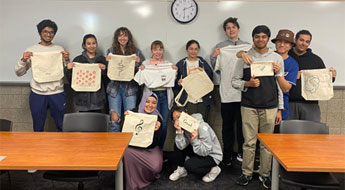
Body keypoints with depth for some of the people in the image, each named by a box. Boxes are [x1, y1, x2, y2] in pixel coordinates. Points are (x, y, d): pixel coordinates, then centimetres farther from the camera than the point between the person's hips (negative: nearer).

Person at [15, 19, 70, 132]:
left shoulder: (60, 50, 5)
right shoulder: (31, 50, 5)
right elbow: (19, 73, 5)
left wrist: (67, 60, -13)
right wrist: (23, 60, -12)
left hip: (57, 93, 0)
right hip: (37, 94, 0)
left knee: (63, 127, 9)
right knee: (38, 128, 12)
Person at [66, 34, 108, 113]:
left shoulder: (102, 59, 8)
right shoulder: (78, 59, 4)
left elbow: (106, 80, 5)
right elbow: (71, 80, 4)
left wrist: (104, 70, -12)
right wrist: (69, 70, -12)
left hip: (98, 99, 1)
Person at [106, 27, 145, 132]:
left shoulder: (136, 51, 6)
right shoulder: (110, 51, 8)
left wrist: (138, 62, -13)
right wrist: (107, 61, -12)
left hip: (130, 88, 0)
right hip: (114, 87, 0)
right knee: (115, 118, 0)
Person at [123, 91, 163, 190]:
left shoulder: (158, 118, -6)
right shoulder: (133, 113, -6)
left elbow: (153, 144, -9)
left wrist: (156, 130, -26)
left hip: (150, 149, 0)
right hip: (133, 146, 0)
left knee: (155, 167, -26)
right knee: (126, 152, -32)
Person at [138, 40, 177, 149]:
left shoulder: (168, 64, 14)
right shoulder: (146, 63, 7)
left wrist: (175, 71, -2)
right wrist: (141, 71, -11)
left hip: (165, 96, 3)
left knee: (164, 125, 3)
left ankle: (160, 149, 18)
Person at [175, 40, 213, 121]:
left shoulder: (203, 63, 14)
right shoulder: (180, 64, 10)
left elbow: (211, 79, 6)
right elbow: (175, 84, 8)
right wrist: (179, 83, -13)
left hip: (203, 100, 2)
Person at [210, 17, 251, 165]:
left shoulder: (248, 47, 10)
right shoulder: (220, 47, 9)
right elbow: (215, 69, 6)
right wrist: (213, 57, -10)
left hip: (243, 92, 0)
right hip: (226, 92, 0)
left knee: (241, 123, 2)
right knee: (227, 124, 7)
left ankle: (241, 153, 15)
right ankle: (227, 154, 16)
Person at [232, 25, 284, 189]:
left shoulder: (277, 58, 7)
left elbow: (280, 85, 9)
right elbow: (235, 81, 6)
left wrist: (280, 109, 7)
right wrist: (248, 84, -14)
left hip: (269, 107, 1)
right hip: (249, 106, -1)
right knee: (249, 142, 4)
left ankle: (265, 174, 21)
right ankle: (247, 173, 18)